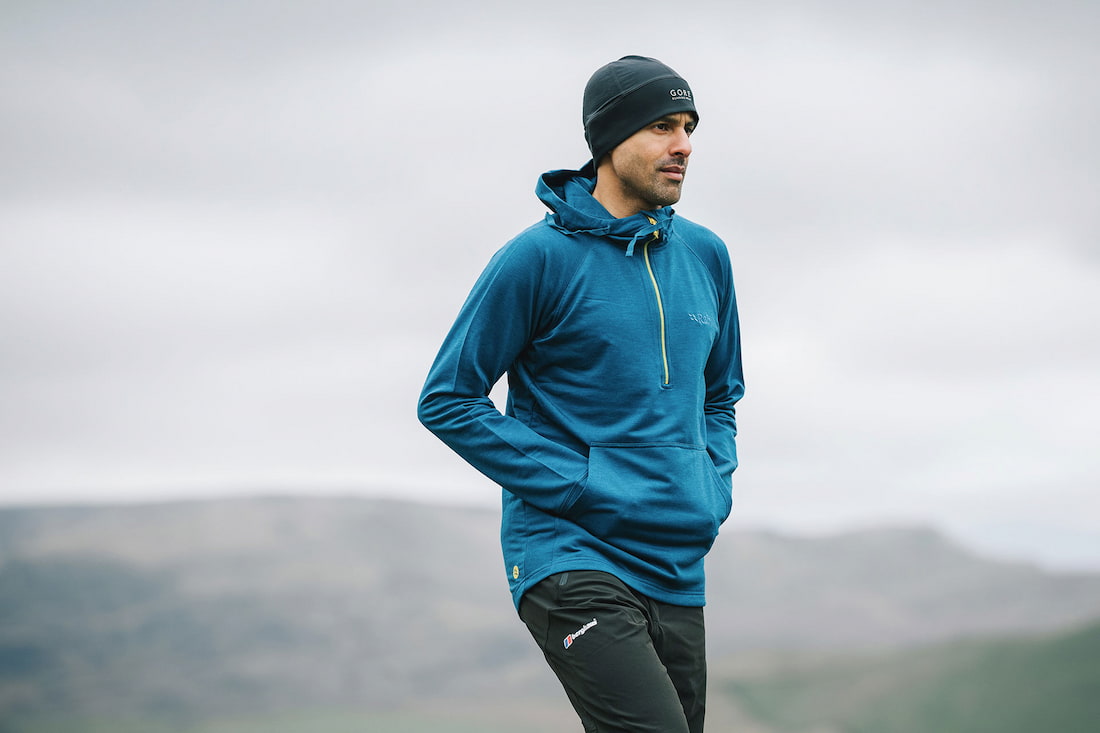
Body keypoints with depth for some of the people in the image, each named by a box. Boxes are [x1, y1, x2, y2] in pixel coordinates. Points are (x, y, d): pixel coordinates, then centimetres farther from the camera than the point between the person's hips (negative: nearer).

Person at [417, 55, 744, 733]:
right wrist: (571, 488, -12)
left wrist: (714, 490, 7)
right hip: (570, 557, -7)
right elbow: (448, 399, -6)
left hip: (678, 572, 7)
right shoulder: (540, 257, -7)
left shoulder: (705, 256, 11)